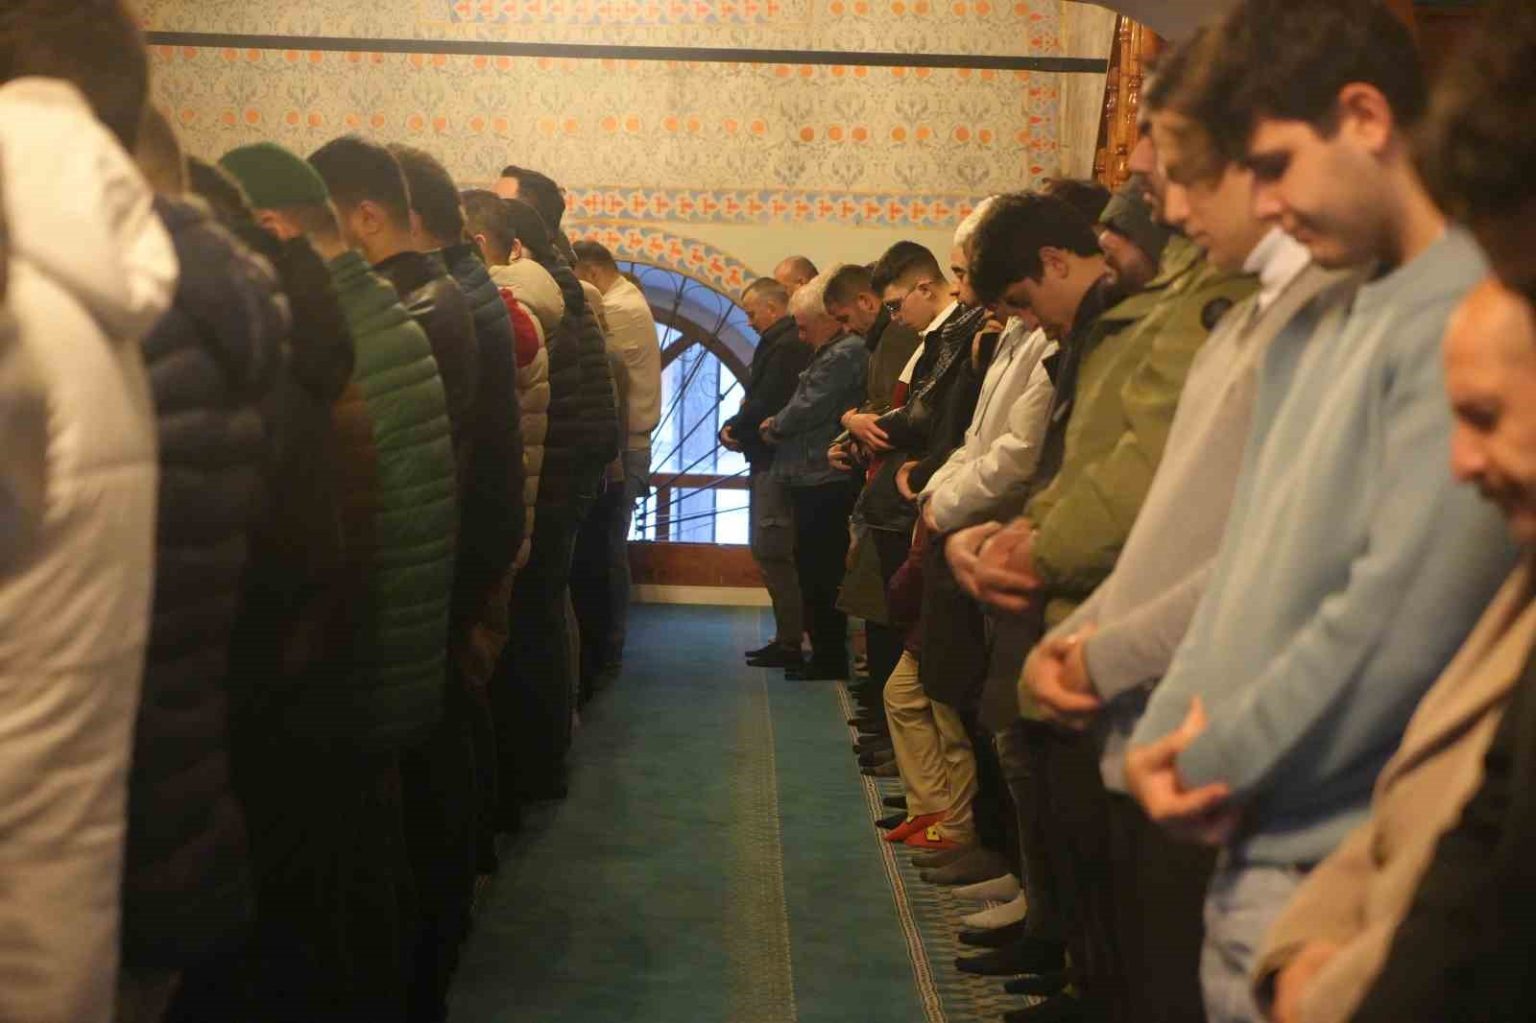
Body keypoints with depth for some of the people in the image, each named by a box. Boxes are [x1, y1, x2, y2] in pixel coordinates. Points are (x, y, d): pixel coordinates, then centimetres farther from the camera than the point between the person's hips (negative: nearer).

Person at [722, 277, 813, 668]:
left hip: (775, 461, -10)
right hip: (773, 460, 10)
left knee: (771, 550, -8)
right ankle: (789, 636, 19)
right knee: (776, 552, 13)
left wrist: (734, 430, -6)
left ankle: (790, 642, -5)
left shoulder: (784, 346, -17)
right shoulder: (790, 341, 15)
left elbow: (765, 405, -21)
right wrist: (738, 428, 2)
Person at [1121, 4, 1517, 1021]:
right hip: (1259, 840, 8)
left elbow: (1403, 617, -20)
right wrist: (1169, 735, 0)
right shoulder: (1323, 330, 13)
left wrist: (1218, 760, -9)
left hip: (1342, 861, -8)